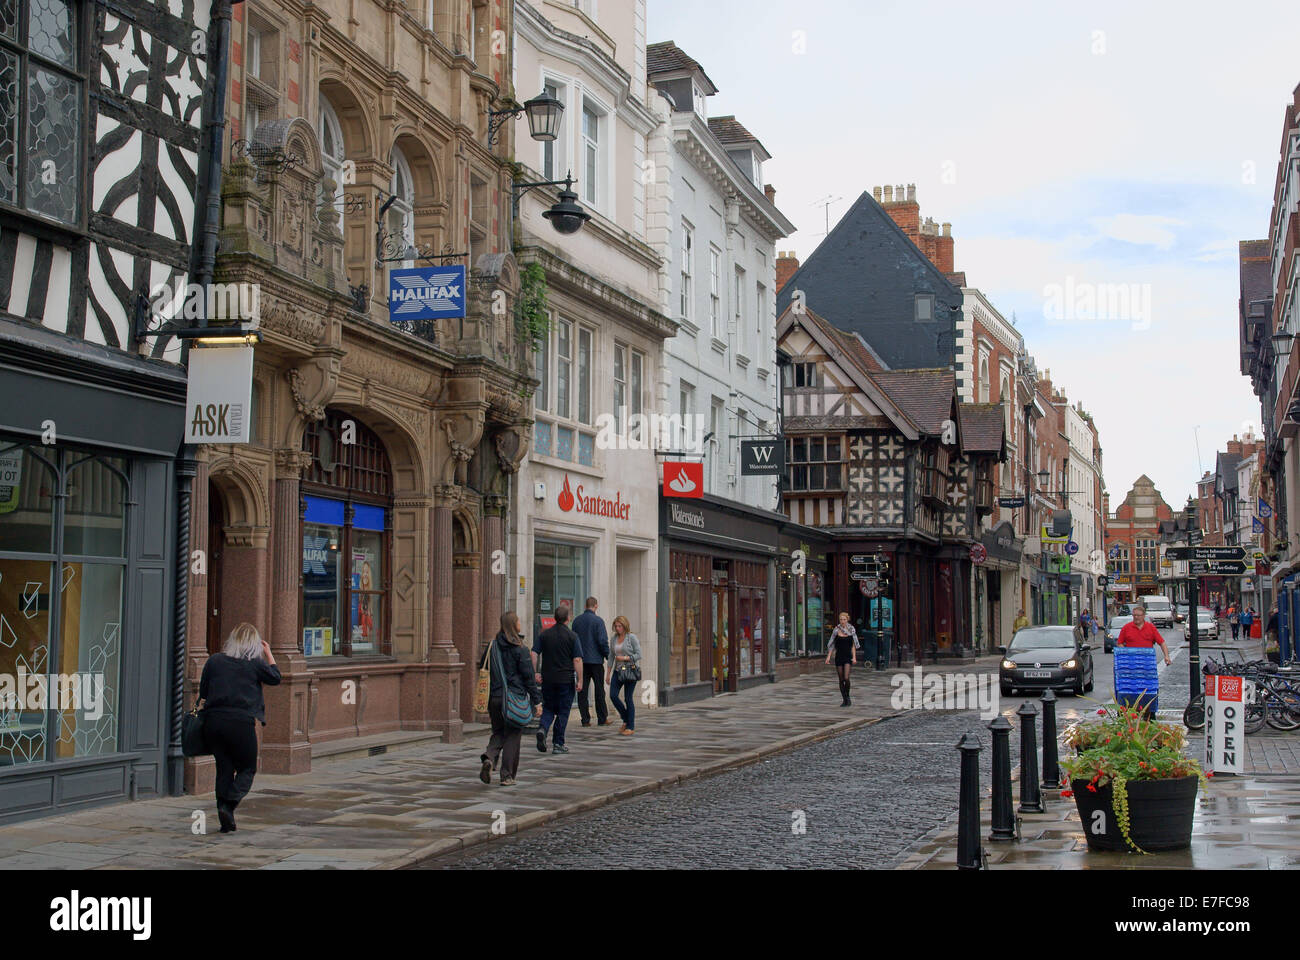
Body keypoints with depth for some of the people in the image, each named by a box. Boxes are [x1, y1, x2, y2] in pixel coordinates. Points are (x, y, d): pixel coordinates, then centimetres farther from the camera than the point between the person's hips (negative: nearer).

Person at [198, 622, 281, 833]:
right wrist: (269, 654, 27)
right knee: (247, 769, 10)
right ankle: (228, 806, -12)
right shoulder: (255, 663, 0)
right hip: (241, 721, -4)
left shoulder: (215, 660, 9)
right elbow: (275, 677, 18)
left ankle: (226, 821, 11)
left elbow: (203, 693, 11)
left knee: (224, 769, 12)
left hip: (213, 720, 4)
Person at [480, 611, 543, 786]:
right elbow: (529, 677, -9)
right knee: (512, 736, 5)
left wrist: (488, 705, 18)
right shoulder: (520, 650, -10)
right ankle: (507, 776, 6)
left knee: (498, 733, 16)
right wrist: (537, 701, -3)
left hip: (495, 698, 4)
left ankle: (489, 758, -11)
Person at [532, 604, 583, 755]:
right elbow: (577, 660, -11)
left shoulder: (544, 634, 4)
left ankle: (542, 728, -13)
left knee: (548, 709, 15)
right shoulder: (572, 636, -6)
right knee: (563, 711, 6)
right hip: (566, 680, -3)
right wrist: (580, 680, -7)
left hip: (547, 679, 3)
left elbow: (534, 654, 0)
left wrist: (536, 673, 3)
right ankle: (558, 744, 7)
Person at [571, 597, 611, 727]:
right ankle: (602, 719, 10)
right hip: (595, 660, -4)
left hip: (581, 660, 4)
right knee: (599, 690, 5)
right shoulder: (598, 621, -10)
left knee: (582, 690, 5)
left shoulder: (577, 620, 6)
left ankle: (585, 720, 4)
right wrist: (608, 656, -1)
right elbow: (603, 641, -14)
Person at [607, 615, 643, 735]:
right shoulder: (614, 638, 10)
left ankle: (631, 727, 5)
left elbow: (638, 654, -9)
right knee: (613, 695, -5)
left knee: (628, 698, -4)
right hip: (618, 670, 6)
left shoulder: (632, 637, -7)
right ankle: (626, 720, 15)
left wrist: (625, 658, -19)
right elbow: (612, 656, 16)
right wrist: (608, 673, 14)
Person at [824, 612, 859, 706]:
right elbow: (832, 645, 5)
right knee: (841, 680, 4)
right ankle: (844, 700, 15)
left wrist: (854, 657, -7)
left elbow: (853, 645, 3)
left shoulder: (851, 630, 1)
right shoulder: (836, 630, 2)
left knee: (846, 678, -17)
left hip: (848, 657, -2)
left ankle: (848, 696, 4)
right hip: (839, 656, 2)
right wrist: (828, 656, -4)